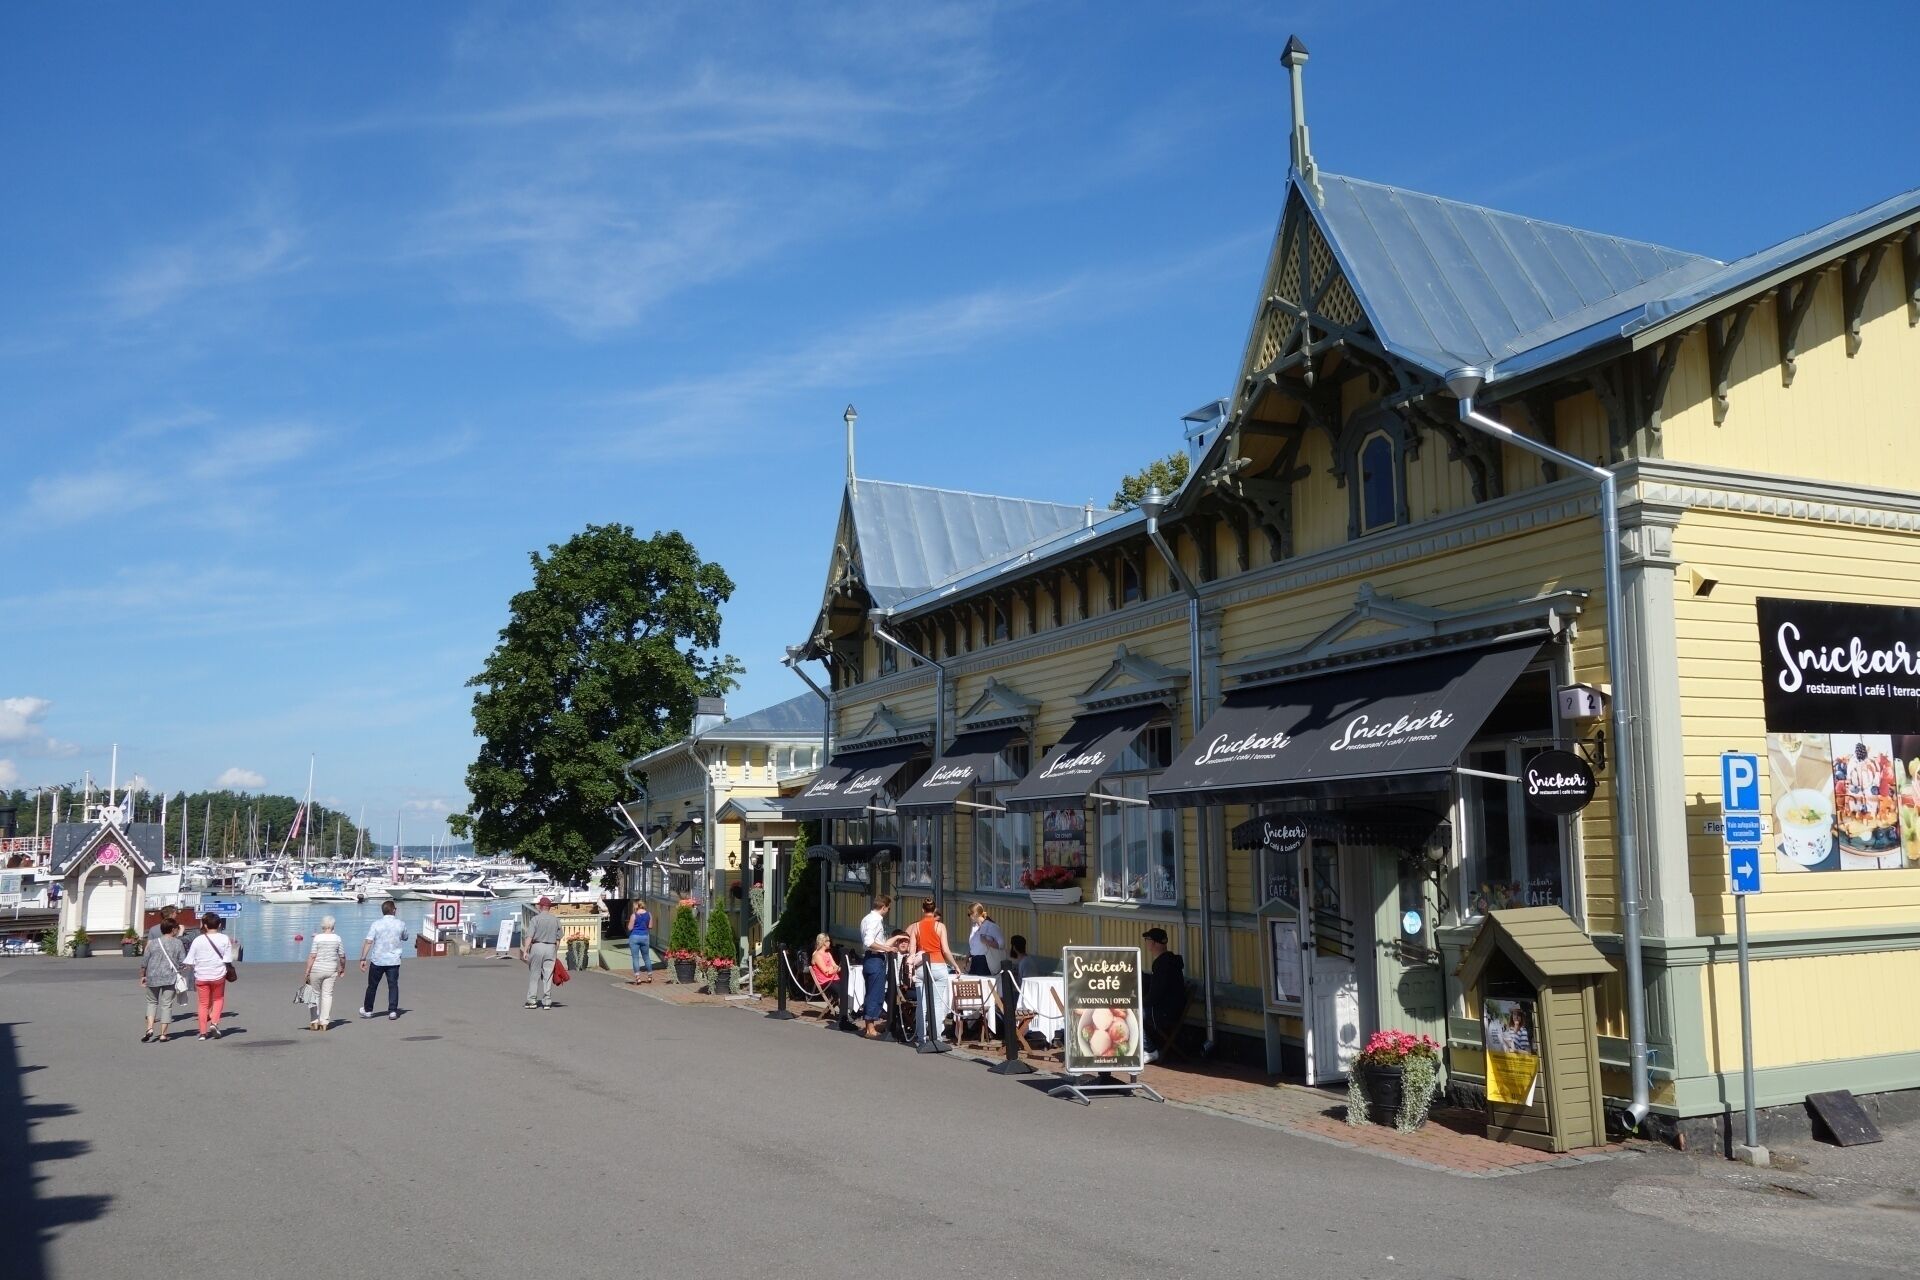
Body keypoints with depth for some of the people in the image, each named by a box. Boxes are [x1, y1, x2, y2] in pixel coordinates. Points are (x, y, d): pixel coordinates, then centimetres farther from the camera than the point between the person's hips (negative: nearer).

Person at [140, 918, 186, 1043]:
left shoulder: (153, 943, 2)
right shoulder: (177, 943, -4)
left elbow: (144, 962, 5)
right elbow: (183, 962, -5)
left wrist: (142, 976, 17)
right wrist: (181, 970, 16)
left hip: (153, 977, 2)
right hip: (170, 978, -2)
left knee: (152, 1002, 20)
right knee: (166, 1004, 4)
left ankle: (150, 1028, 3)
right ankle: (163, 1035, 4)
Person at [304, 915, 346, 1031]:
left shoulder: (317, 938, -8)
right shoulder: (337, 938, 0)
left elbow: (312, 956, -12)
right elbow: (342, 956, 5)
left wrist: (307, 971, -7)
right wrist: (342, 968, 21)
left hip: (317, 969, -2)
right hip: (331, 970, 2)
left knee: (315, 994, 10)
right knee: (327, 994, 5)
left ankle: (315, 1022, 10)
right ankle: (324, 1023, 3)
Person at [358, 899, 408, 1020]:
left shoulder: (376, 924, -7)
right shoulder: (400, 924, -2)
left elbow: (368, 942, -13)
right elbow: (405, 938, 16)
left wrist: (363, 959, -11)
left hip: (377, 961, 0)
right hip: (393, 960, 0)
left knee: (372, 986, 13)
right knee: (393, 985, 5)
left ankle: (368, 1010, 25)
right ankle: (392, 1011, 0)